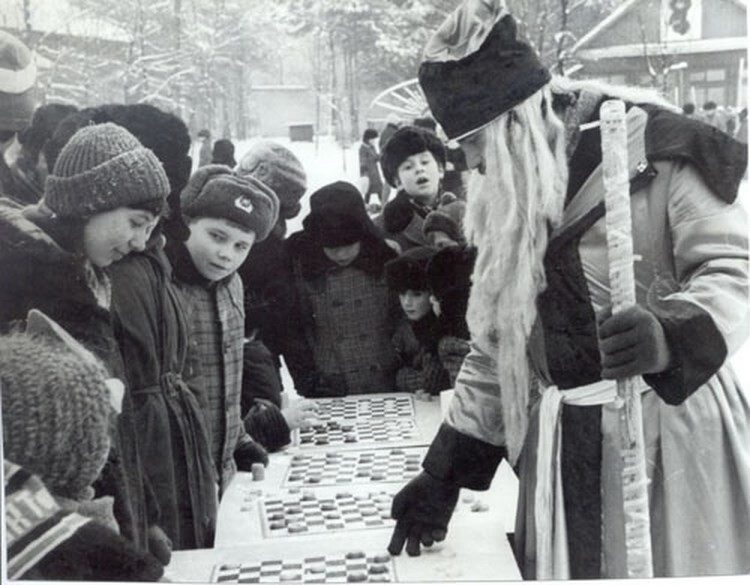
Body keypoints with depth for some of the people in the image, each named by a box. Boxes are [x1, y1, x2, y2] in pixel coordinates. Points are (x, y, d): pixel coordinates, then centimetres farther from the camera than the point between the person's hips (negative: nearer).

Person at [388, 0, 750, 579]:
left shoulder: (654, 146, -10)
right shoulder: (504, 203, 9)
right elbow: (495, 346, 13)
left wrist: (669, 335, -34)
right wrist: (444, 472, 10)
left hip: (671, 424, -5)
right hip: (565, 439, 5)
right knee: (568, 565, 10)